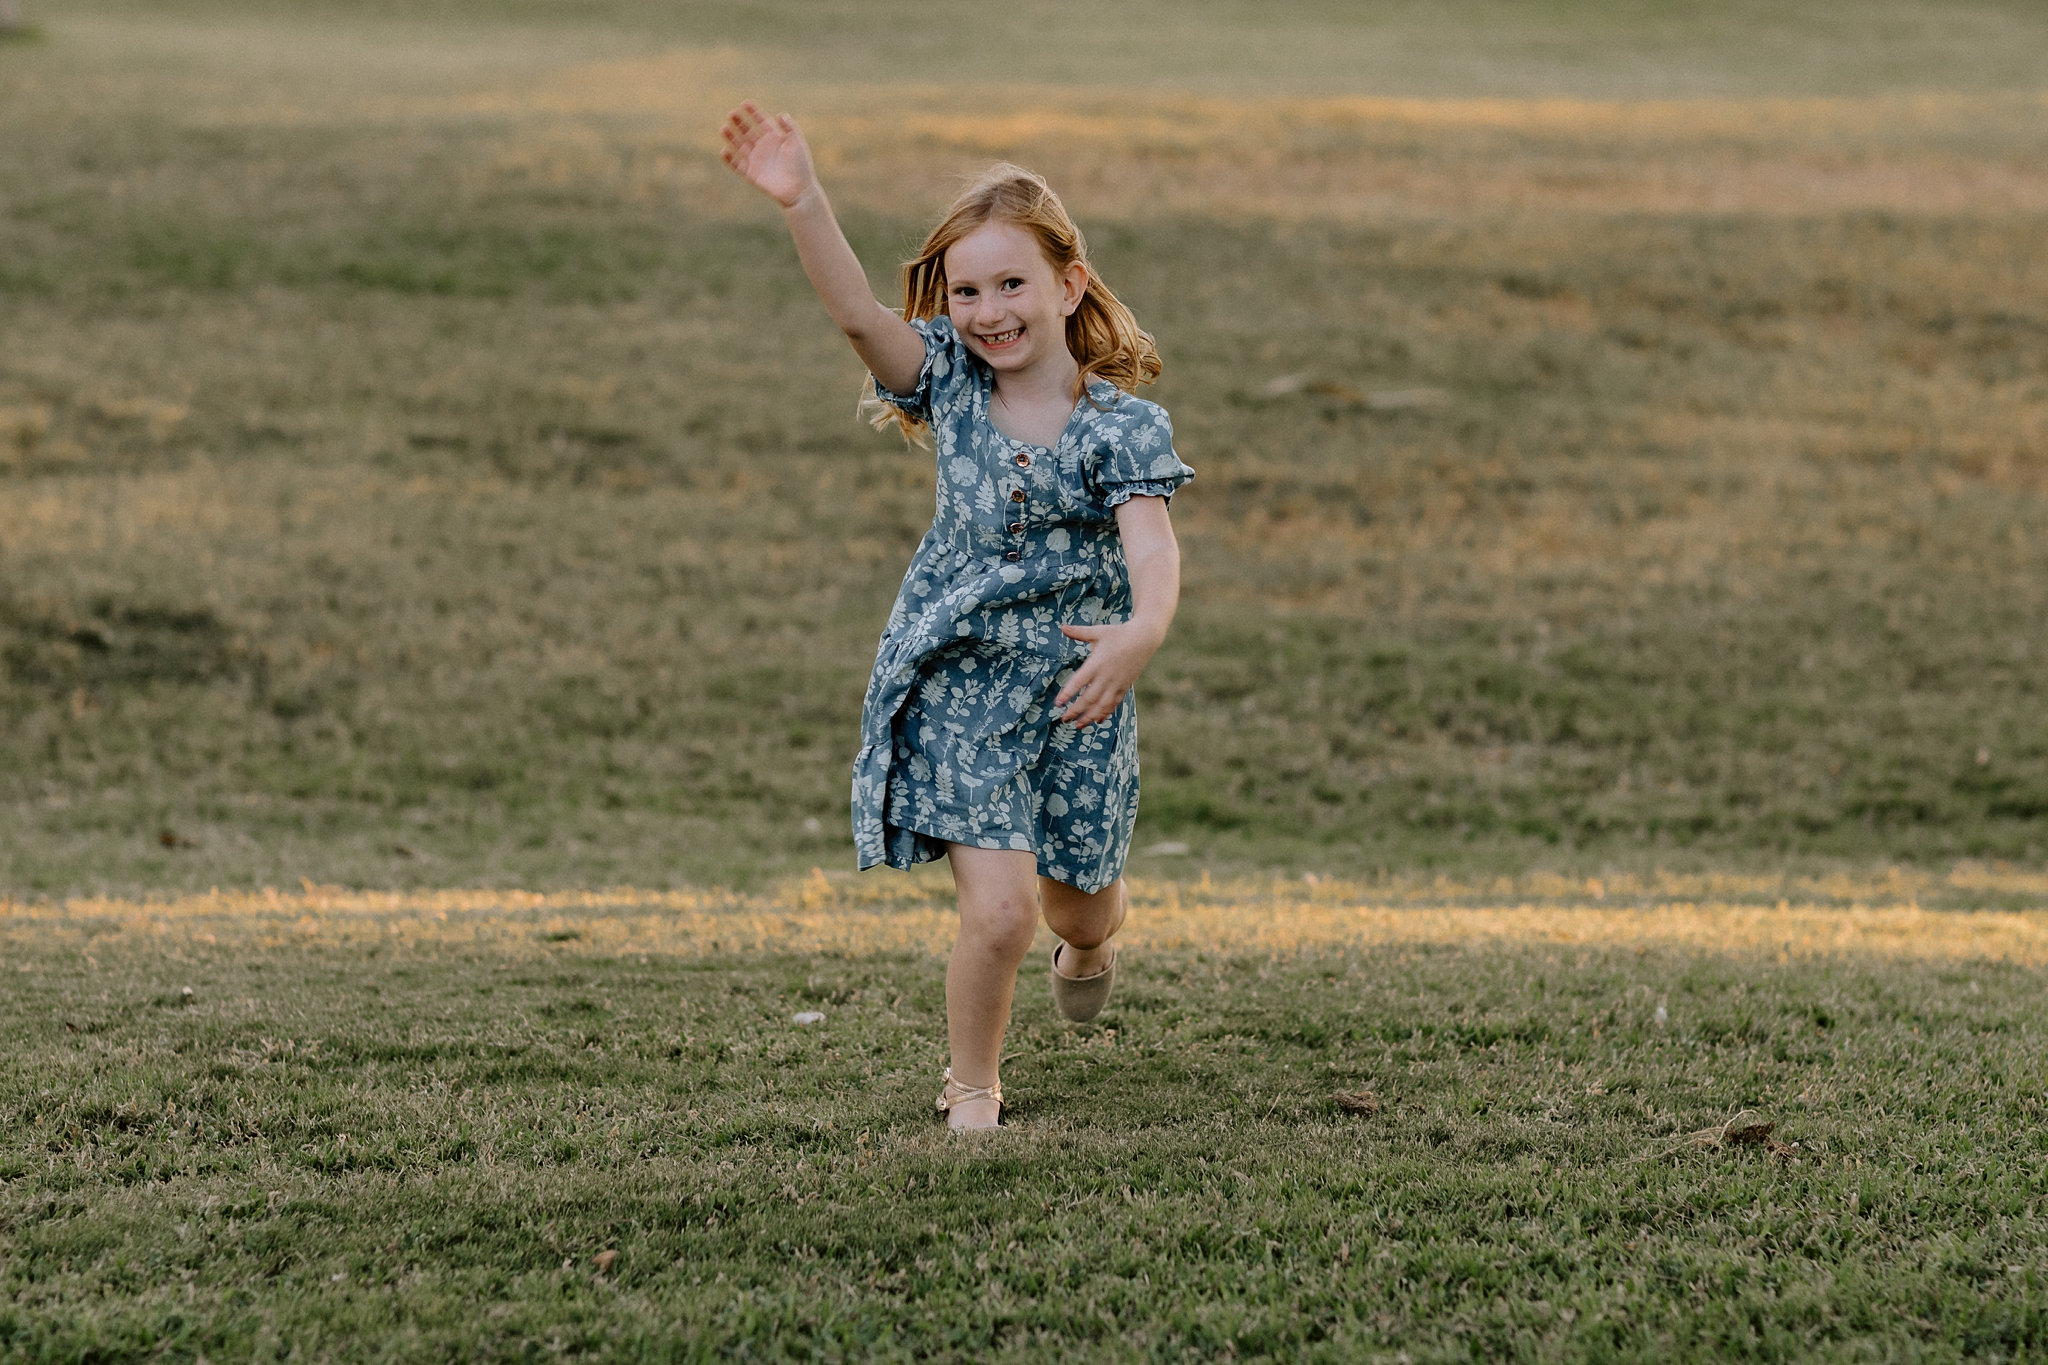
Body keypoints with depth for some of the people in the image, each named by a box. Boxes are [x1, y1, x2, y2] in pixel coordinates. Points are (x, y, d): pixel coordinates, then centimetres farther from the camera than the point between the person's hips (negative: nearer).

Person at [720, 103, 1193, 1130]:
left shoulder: (1122, 426, -12)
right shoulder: (950, 382, -4)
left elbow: (1151, 542, -27)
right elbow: (857, 312, -19)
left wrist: (1144, 631, -49)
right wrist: (801, 201, -35)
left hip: (1077, 689, 0)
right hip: (957, 686, 0)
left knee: (1080, 903, 17)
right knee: (999, 909, -14)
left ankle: (1088, 942, 57)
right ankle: (971, 1085, 12)